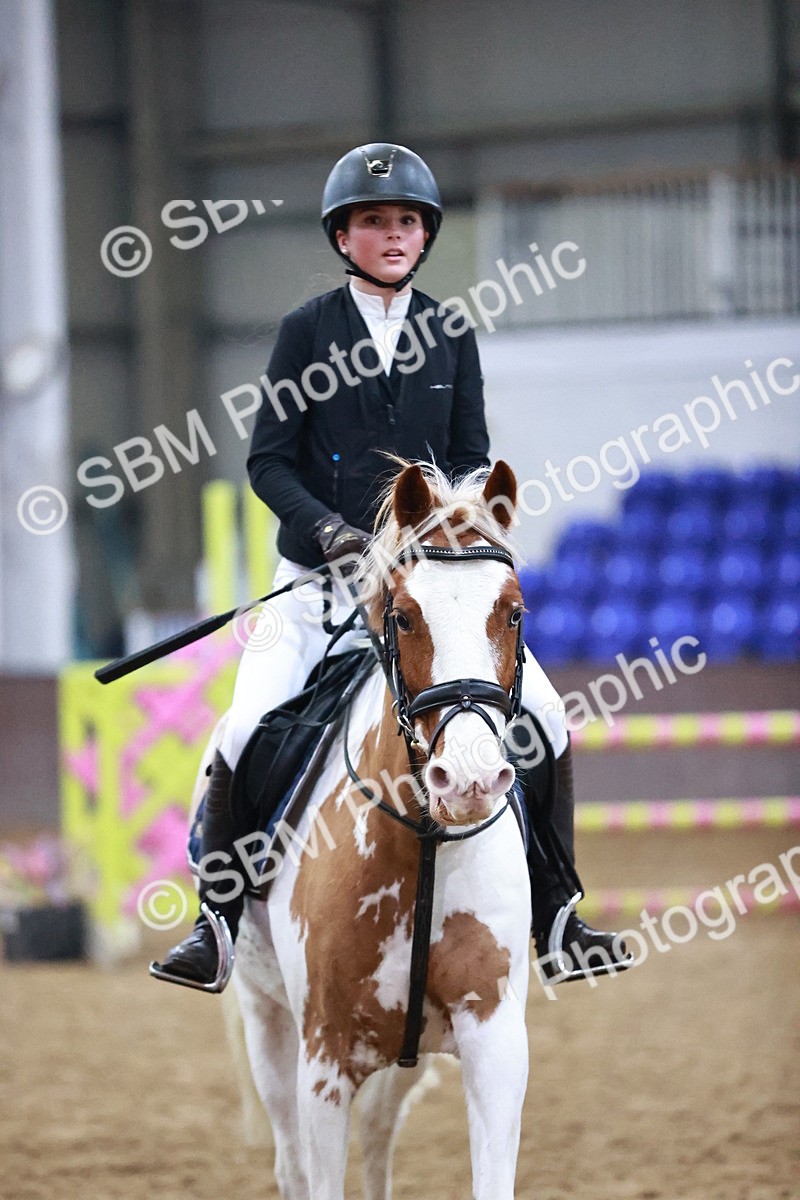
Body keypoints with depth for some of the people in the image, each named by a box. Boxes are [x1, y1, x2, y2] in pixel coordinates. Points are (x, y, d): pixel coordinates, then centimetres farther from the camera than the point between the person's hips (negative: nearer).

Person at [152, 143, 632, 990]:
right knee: (244, 736, -16)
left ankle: (556, 918, 4)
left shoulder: (450, 334, 7)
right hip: (322, 573, -2)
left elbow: (470, 458, 9)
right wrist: (329, 529, -17)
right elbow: (268, 462, -2)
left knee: (545, 720, -9)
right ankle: (217, 921, 1)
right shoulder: (308, 330, 0)